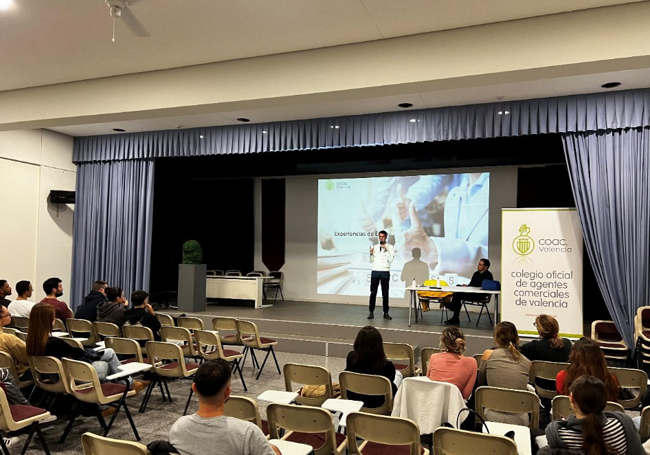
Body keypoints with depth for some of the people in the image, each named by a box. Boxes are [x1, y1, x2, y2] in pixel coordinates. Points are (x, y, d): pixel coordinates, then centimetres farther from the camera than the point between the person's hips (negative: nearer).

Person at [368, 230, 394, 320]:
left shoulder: (390, 247, 2)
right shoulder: (374, 247, 8)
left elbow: (390, 259, -10)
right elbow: (371, 260, 8)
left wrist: (386, 250, -17)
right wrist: (371, 253, -10)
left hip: (385, 272, -2)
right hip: (375, 272, 2)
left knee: (385, 293, 4)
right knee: (373, 293, 2)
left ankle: (386, 313, 11)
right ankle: (371, 312, 7)